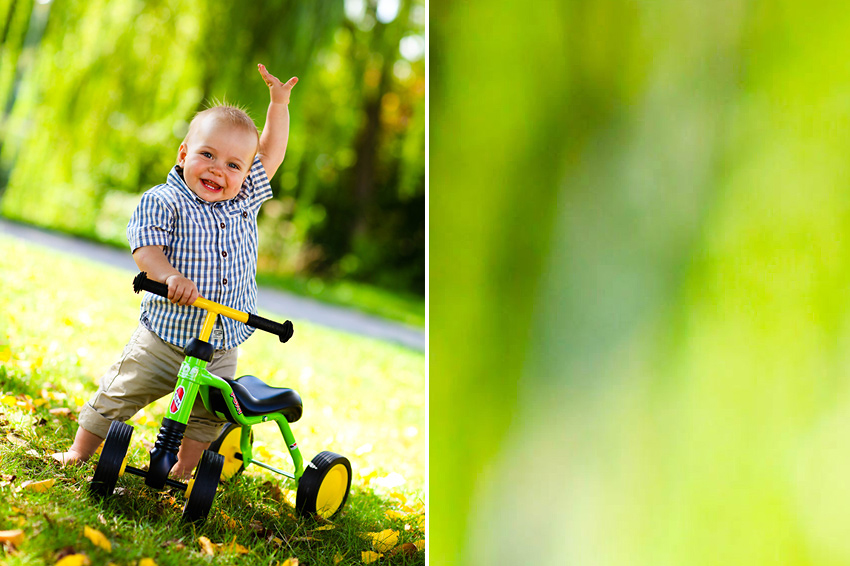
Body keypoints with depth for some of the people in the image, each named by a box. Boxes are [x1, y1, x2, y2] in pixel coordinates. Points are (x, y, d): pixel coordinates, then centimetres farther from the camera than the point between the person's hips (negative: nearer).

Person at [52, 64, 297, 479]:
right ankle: (79, 451, 23)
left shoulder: (244, 200, 4)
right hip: (165, 335, -4)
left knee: (208, 415, 8)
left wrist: (278, 104, 4)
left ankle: (184, 470, 26)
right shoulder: (163, 202, -10)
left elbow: (271, 153, 12)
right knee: (120, 393, 5)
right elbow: (145, 248, -19)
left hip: (222, 346, 4)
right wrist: (170, 276, -38)